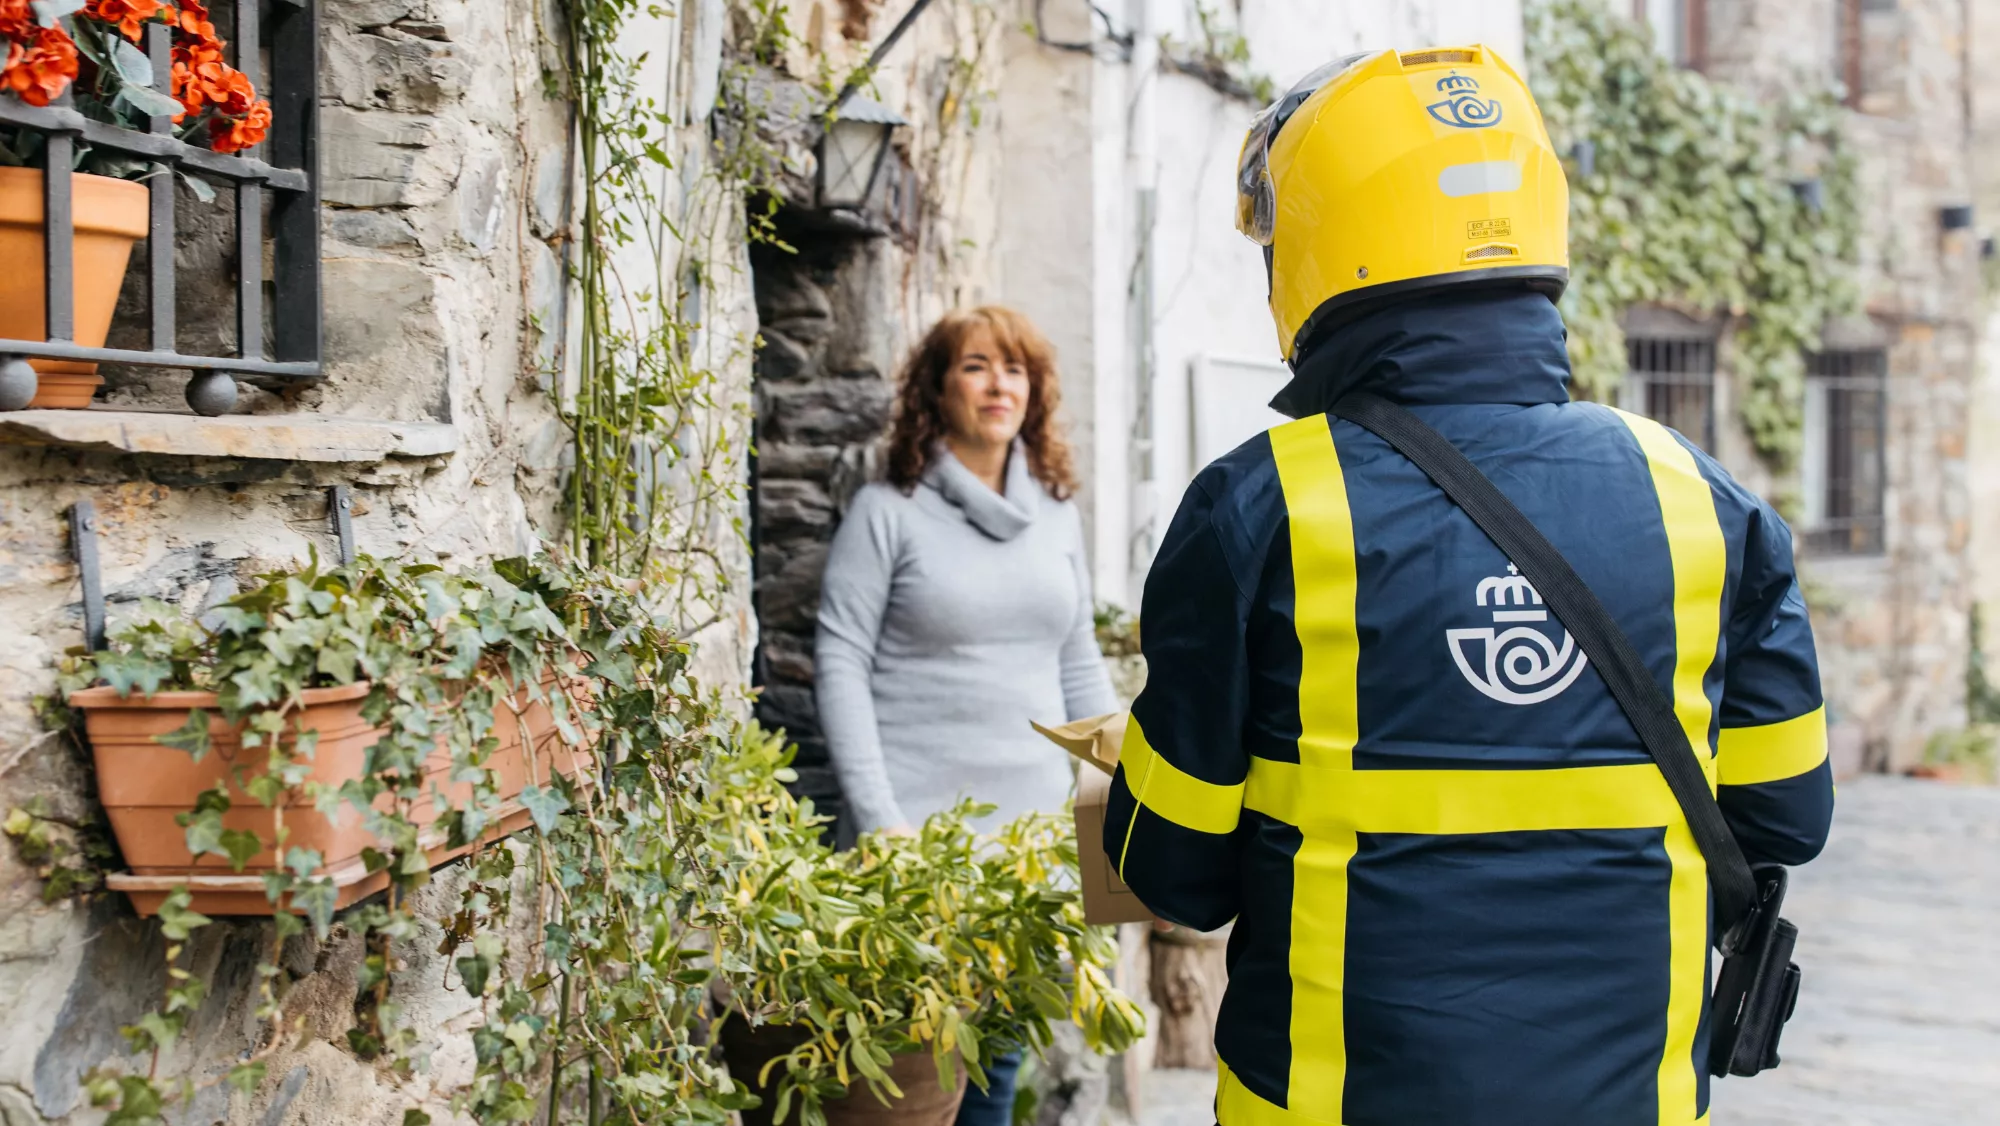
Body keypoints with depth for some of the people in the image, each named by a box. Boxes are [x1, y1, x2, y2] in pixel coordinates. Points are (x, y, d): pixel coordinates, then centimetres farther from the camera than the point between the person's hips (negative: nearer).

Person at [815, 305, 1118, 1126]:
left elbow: (1080, 666, 16)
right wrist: (878, 821, -14)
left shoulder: (1056, 513, 12)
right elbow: (840, 664, -6)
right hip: (920, 825, -4)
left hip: (1033, 823, 4)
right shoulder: (888, 511, -2)